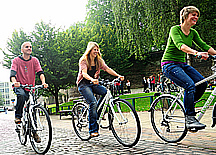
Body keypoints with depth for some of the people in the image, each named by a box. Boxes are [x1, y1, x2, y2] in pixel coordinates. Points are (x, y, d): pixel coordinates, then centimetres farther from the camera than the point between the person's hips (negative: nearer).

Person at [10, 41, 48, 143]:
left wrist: (43, 82, -28)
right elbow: (13, 72, -17)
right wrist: (14, 82, -39)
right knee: (22, 95, -37)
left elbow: (40, 72, -8)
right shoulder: (16, 60, -3)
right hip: (19, 86, -3)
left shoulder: (34, 60, 3)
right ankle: (18, 116, -17)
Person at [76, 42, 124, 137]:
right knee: (93, 103, -26)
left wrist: (118, 75, -22)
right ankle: (93, 130, -20)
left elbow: (107, 69, -5)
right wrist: (92, 79, -45)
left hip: (93, 84, 5)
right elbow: (84, 73, -24)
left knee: (106, 92, -25)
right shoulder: (83, 60, -9)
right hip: (83, 84, -5)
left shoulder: (99, 61, 8)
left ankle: (97, 111, -4)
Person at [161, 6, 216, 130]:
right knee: (190, 85, -27)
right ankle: (190, 119, -20)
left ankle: (187, 107, 9)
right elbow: (180, 45, -31)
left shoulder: (193, 33, 10)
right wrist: (196, 53, -47)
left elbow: (204, 46, 1)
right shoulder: (175, 29, -13)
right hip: (169, 64, -7)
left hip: (182, 64, 7)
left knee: (203, 83, -11)